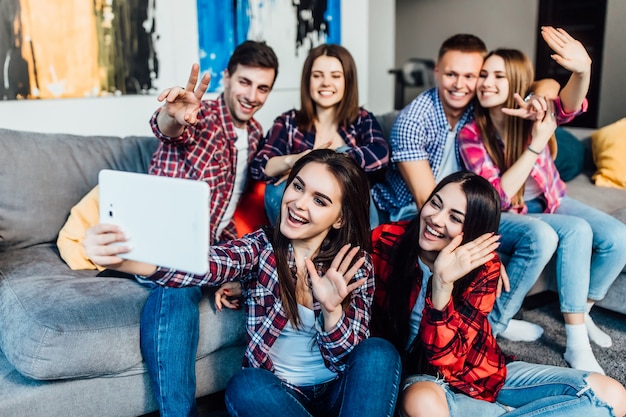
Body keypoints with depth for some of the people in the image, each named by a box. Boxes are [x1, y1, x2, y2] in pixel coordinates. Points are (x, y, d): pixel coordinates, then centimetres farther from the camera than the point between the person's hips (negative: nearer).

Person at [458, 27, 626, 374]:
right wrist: (537, 144, -33)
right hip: (509, 216, -4)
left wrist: (582, 70, -59)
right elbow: (498, 196, -25)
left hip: (550, 201, 4)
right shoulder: (471, 134, -19)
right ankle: (576, 342, -25)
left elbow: (570, 105, -36)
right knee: (577, 230, -28)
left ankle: (582, 313, 7)